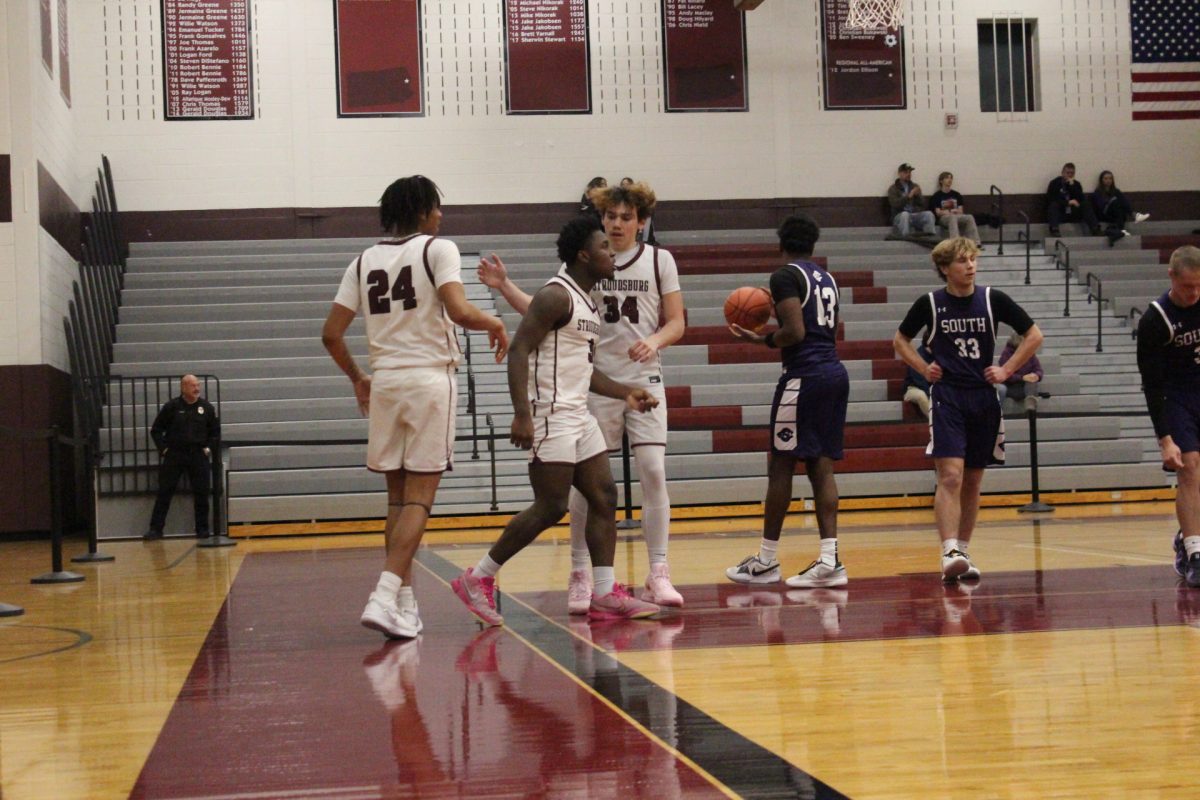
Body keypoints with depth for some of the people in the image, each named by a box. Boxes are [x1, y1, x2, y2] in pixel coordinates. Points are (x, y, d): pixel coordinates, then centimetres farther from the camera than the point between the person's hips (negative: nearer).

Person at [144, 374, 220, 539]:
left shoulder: (207, 407, 4)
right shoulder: (171, 406, -1)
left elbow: (215, 431, 14)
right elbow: (156, 430, 6)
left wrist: (209, 448, 3)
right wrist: (163, 449, -2)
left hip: (198, 456, 1)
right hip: (174, 455, -1)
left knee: (202, 494, 1)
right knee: (164, 492, -2)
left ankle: (202, 529, 11)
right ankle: (156, 529, 3)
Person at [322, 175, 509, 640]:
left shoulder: (364, 261, 10)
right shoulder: (437, 249, -4)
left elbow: (331, 334, 7)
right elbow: (459, 312, -19)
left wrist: (357, 379, 22)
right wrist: (493, 324, 1)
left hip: (384, 383, 5)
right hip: (430, 379, -5)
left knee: (398, 496, 13)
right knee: (419, 496, -4)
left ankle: (404, 606, 14)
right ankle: (385, 598, -17)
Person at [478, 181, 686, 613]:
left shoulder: (659, 260, 3)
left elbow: (676, 323, 3)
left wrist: (654, 341, -18)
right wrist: (505, 287, -9)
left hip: (644, 379, 0)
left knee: (653, 471, -8)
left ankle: (658, 574, 1)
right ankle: (580, 575, 10)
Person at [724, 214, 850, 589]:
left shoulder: (785, 276, -7)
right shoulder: (826, 278, 17)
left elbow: (795, 332, -18)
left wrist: (763, 339, -1)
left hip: (804, 375, -8)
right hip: (835, 371, 8)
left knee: (781, 465, -1)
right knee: (821, 466, 6)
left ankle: (766, 561, 5)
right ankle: (830, 560, -1)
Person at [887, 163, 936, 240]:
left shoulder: (914, 186, 16)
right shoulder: (893, 189, 3)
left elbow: (922, 204, 9)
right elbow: (895, 204, -14)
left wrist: (918, 195, -11)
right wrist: (909, 196, -22)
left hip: (915, 215, 3)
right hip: (900, 216, -3)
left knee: (928, 214, -24)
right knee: (905, 214, -37)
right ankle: (904, 237, -38)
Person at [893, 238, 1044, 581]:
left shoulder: (993, 299, 1)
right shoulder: (930, 303, -2)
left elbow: (1034, 336, 8)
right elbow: (900, 340, 14)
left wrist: (1007, 370, 1)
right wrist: (924, 368, 0)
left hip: (983, 397, 3)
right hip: (946, 397, -3)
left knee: (972, 481, 10)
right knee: (950, 476, -16)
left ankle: (963, 552, 21)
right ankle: (950, 553, -21)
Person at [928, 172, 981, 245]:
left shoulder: (956, 195, 20)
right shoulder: (937, 196, 7)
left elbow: (961, 211, 12)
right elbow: (938, 212, -1)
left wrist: (954, 211, -9)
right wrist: (951, 212, -12)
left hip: (957, 216, 4)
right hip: (943, 218, -4)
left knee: (970, 217, -28)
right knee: (953, 217, -40)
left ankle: (976, 243, -36)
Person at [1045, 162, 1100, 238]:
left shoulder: (1076, 184, 10)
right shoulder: (1055, 183, -1)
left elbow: (1081, 200, -4)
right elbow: (1050, 200, -13)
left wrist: (1072, 186, -11)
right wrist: (1068, 202, -19)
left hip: (1073, 214, 3)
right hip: (1059, 214, -3)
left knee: (1086, 204, -18)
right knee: (1053, 205, -33)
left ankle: (1095, 229, -35)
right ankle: (1054, 230, -55)